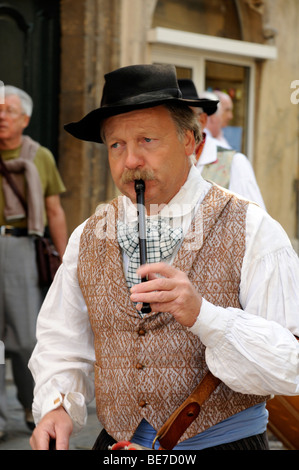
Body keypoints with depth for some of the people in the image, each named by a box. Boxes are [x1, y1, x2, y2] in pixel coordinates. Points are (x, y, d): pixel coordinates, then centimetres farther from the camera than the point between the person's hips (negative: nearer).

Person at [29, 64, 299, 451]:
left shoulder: (252, 231, -7)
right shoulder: (87, 239, 5)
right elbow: (63, 347, 9)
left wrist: (202, 314, -26)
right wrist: (56, 406, -10)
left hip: (225, 441, -4)